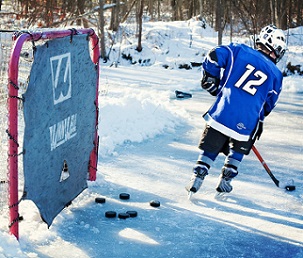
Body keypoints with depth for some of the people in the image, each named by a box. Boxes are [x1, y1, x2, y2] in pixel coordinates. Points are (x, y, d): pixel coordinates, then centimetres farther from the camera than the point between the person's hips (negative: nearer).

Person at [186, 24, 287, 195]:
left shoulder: (240, 51, 4)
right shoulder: (276, 74, 9)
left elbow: (215, 56, -5)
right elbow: (269, 104, 17)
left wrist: (209, 79, 9)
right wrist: (260, 121, 32)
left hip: (222, 112, 0)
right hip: (247, 122, 0)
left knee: (210, 148, 15)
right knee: (237, 150, 26)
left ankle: (197, 178, 10)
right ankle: (225, 182, 25)